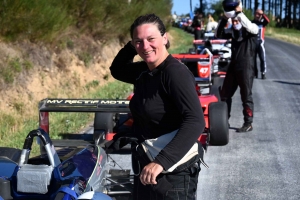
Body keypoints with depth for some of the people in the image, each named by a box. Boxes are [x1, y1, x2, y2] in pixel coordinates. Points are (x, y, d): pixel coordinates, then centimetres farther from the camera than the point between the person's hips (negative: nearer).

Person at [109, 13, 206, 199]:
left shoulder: (176, 72, -19)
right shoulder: (144, 70, 5)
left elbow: (195, 121, -28)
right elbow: (116, 70, 24)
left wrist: (161, 161, -37)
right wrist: (131, 46, 3)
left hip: (173, 172, -8)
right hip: (145, 166, 8)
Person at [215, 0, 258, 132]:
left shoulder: (251, 29, -6)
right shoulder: (233, 31, 10)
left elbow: (250, 27, -29)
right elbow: (218, 34, 6)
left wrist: (239, 12, -26)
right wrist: (225, 18, -5)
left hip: (246, 68, -7)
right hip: (233, 67, 7)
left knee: (246, 96, -1)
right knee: (225, 94, 12)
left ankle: (248, 124, 7)